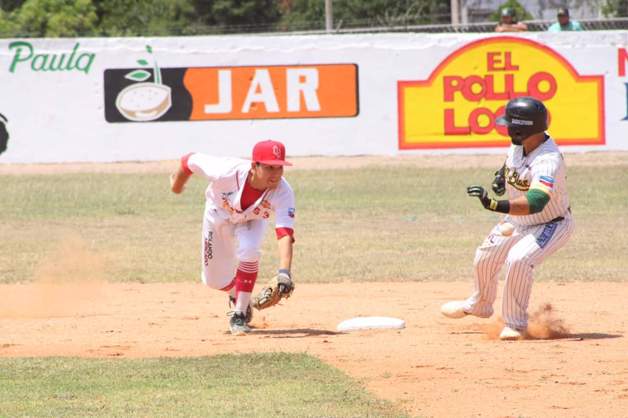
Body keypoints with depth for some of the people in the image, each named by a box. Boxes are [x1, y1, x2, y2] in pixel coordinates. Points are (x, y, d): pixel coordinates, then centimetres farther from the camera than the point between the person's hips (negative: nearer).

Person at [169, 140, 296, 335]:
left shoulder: (283, 192, -38)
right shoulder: (226, 172, -41)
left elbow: (285, 235, -47)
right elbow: (190, 160, -23)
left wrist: (284, 272, -62)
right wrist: (177, 184, -1)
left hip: (252, 219, -1)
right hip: (219, 215, 1)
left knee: (248, 250, -32)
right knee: (215, 280, 7)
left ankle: (240, 315, -14)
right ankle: (235, 294, 45)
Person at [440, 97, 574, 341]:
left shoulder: (548, 160, -38)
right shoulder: (518, 145, -13)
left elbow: (534, 203, -52)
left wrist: (494, 204, -61)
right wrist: (503, 174, -2)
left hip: (552, 225, -8)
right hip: (518, 219, 9)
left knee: (518, 260, -31)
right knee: (485, 258, 17)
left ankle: (515, 324, -15)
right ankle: (479, 305, 47)